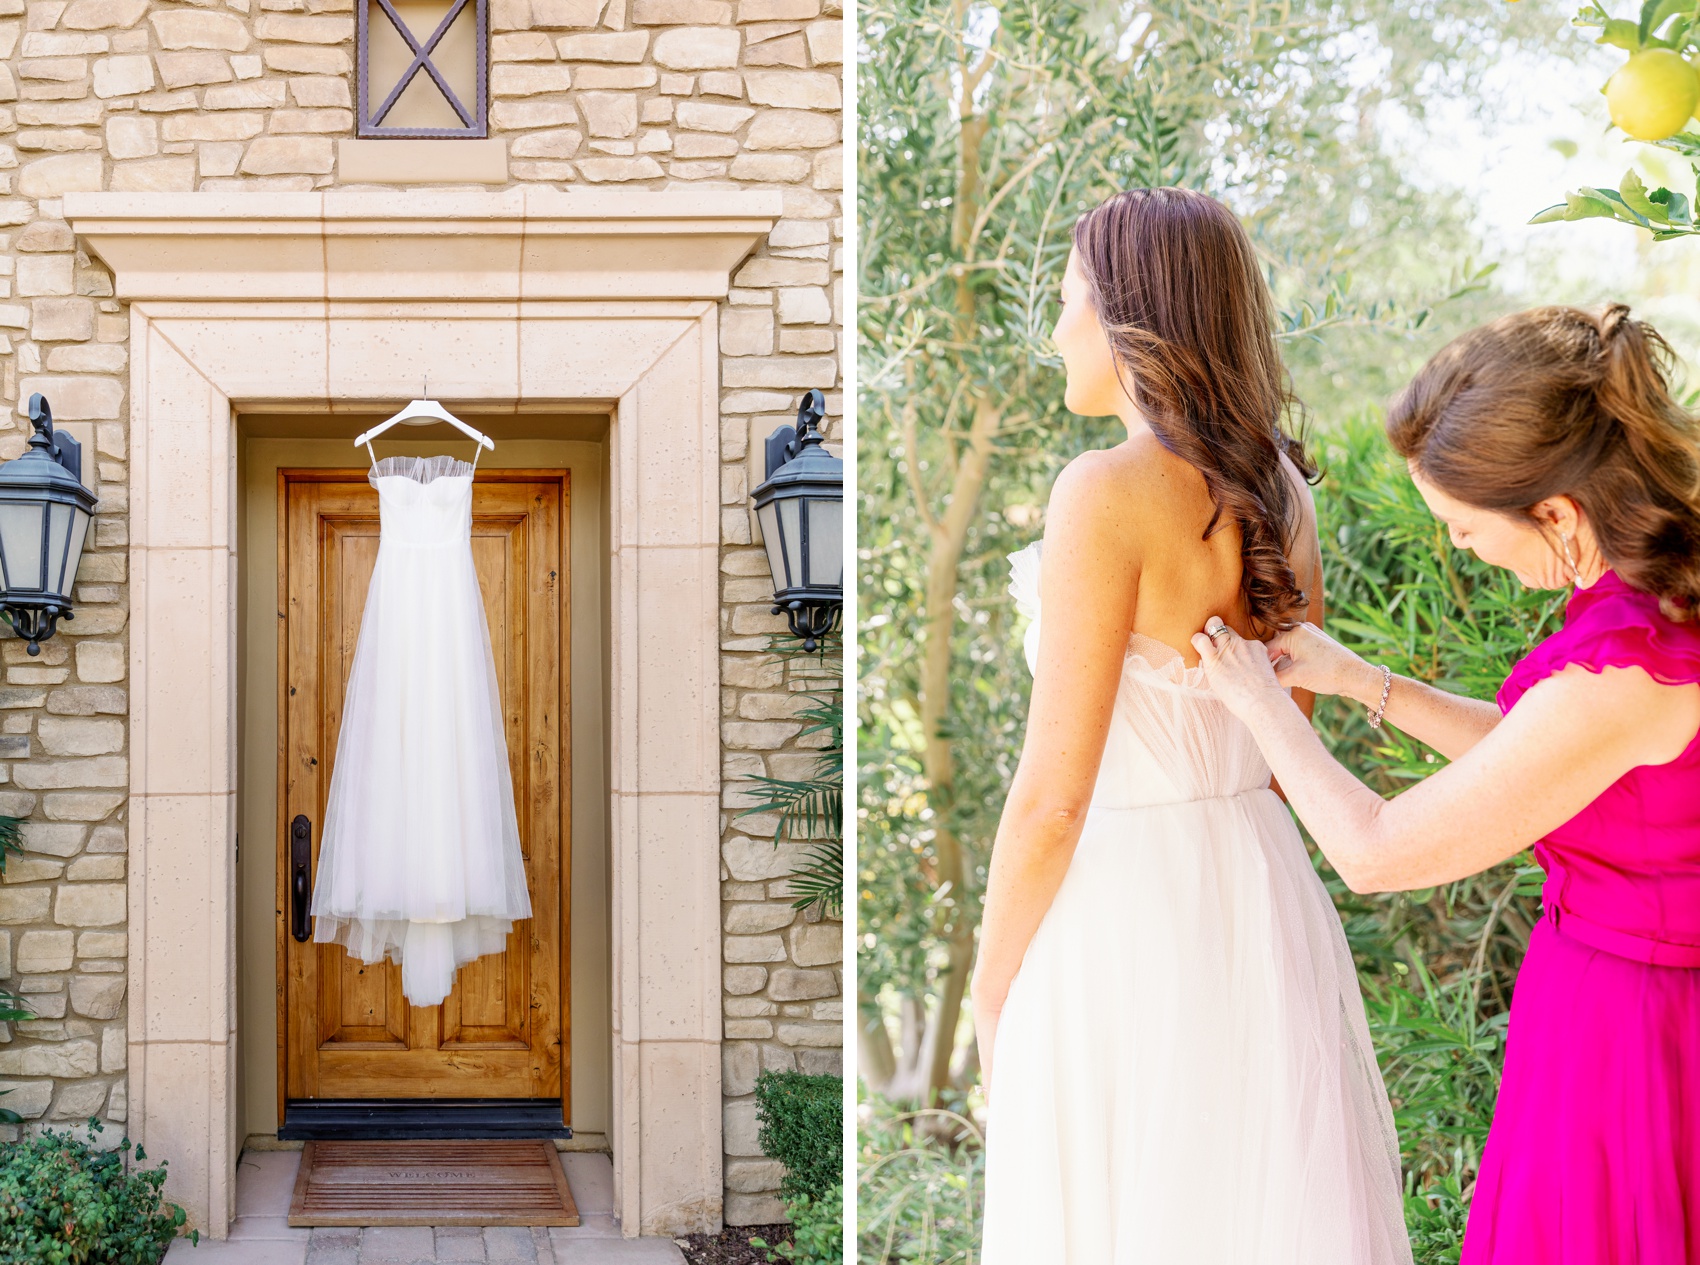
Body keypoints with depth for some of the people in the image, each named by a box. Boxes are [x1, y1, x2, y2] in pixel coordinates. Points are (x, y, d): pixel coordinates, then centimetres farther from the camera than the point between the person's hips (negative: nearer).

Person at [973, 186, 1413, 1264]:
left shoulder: (1108, 494, -18)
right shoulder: (1279, 492, 5)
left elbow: (1055, 790, -18)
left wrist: (991, 990, -6)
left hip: (1124, 906, -7)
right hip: (1263, 896, 7)